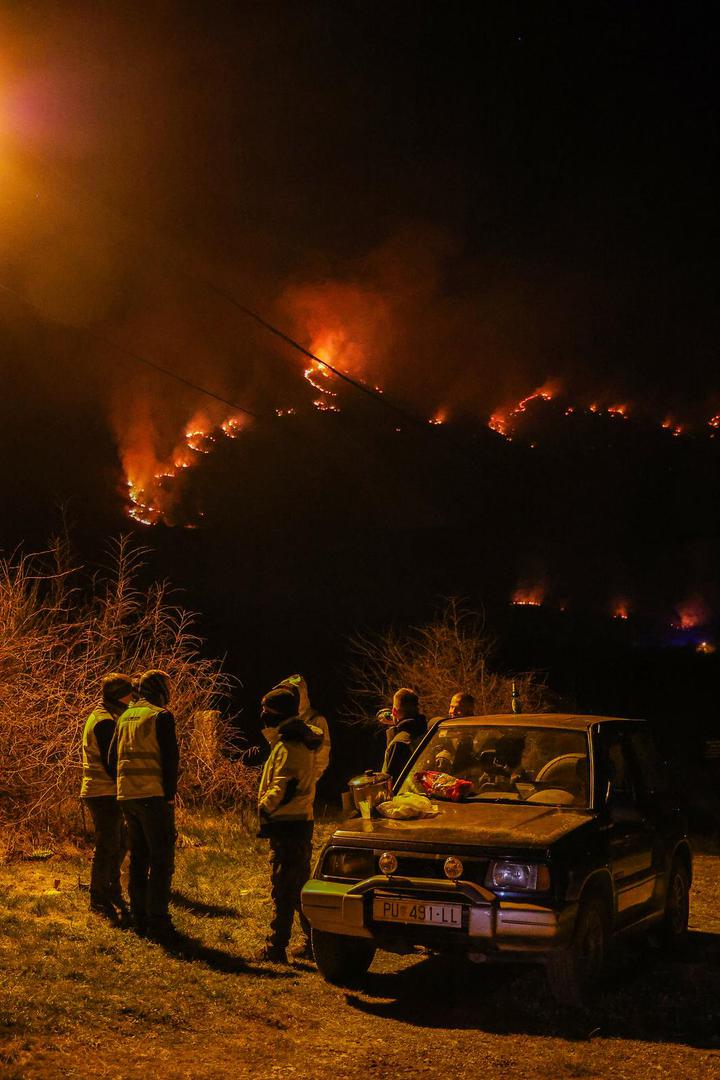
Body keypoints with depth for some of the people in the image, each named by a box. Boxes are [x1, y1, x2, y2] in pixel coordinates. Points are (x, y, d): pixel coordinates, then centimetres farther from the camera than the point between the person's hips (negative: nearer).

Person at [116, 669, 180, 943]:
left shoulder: (124, 717, 15)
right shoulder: (161, 716, -8)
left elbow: (114, 756, 19)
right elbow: (170, 758, -13)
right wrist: (170, 794, -9)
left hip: (127, 796, 7)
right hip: (154, 797, -7)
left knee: (138, 858, 15)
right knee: (161, 860, -3)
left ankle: (139, 918, 19)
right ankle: (157, 922, -5)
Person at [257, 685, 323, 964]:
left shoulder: (287, 748, -18)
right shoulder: (303, 742, 14)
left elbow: (280, 790, -24)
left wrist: (264, 807, -10)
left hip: (287, 826, -10)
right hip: (301, 822, 10)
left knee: (283, 890, -4)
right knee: (300, 886, 17)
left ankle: (276, 949, 1)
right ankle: (315, 943, 23)